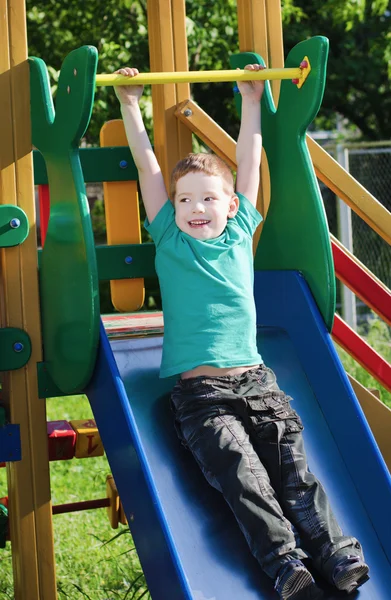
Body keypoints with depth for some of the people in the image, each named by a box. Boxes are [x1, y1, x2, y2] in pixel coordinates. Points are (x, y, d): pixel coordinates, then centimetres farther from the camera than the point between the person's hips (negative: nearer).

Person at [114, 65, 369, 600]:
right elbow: (148, 168, 11)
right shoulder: (170, 241, 9)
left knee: (293, 467, -10)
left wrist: (252, 102, 28)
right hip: (199, 391, -3)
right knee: (239, 471, -21)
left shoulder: (239, 234, 15)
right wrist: (129, 105, 14)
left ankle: (339, 554, -17)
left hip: (255, 380, 3)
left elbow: (249, 164, 22)